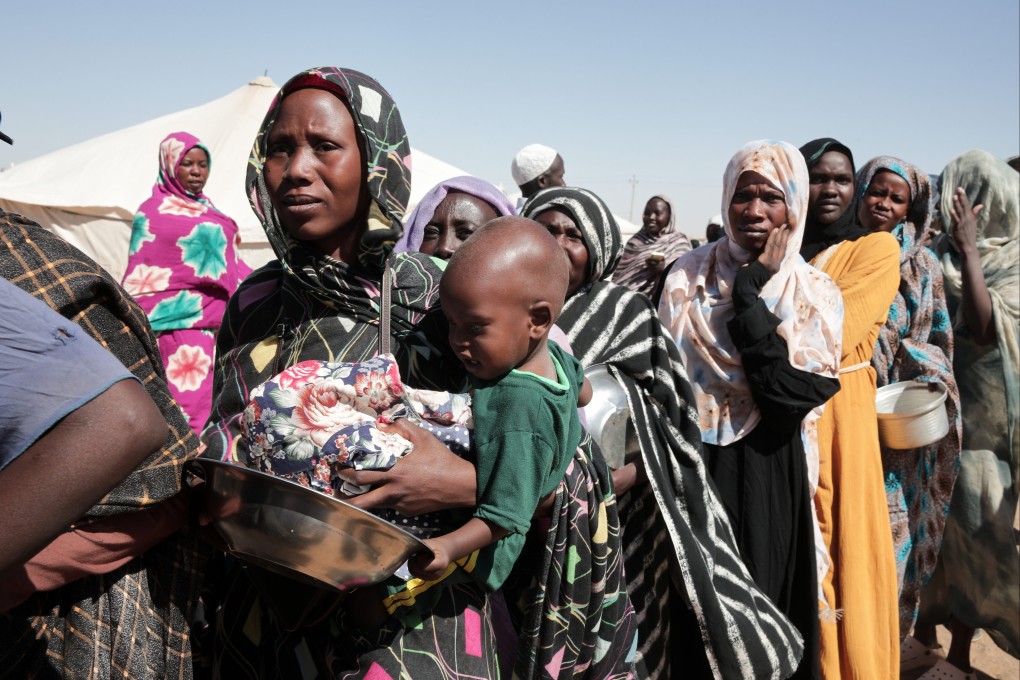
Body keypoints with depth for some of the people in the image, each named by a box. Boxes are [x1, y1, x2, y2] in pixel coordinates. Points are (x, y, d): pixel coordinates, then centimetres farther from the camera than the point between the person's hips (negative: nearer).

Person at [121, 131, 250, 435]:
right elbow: (140, 279, -2)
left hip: (218, 317, 7)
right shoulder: (153, 213, 0)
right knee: (190, 402, -10)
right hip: (184, 321, -6)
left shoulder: (207, 208, 18)